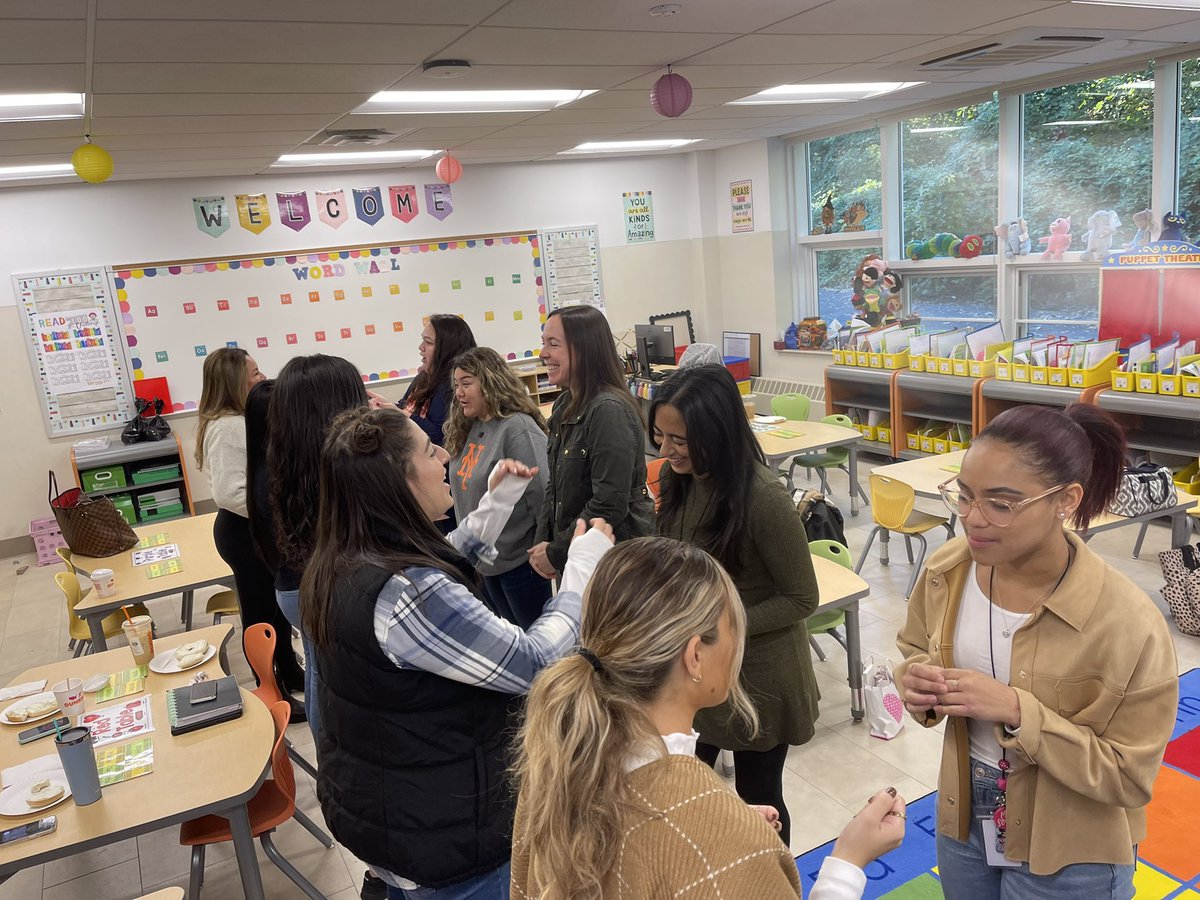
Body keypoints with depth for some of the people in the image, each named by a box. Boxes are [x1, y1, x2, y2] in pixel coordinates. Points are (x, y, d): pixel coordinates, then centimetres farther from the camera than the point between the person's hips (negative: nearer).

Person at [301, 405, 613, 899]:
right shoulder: (405, 594, -34)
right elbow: (534, 665, -27)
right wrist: (585, 561, -16)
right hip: (440, 833, -8)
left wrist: (496, 504, 7)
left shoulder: (343, 565, -5)